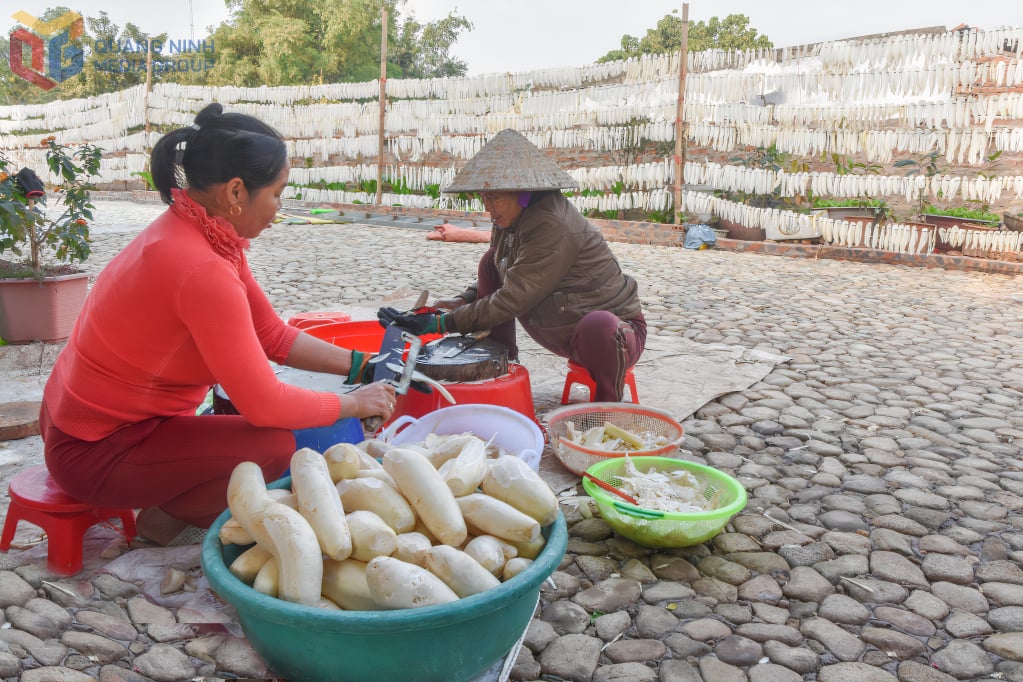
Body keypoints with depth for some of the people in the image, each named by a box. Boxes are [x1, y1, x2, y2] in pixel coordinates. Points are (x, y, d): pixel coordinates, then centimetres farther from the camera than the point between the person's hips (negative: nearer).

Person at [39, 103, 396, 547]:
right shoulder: (201, 269, -31)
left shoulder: (194, 232, -2)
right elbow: (267, 406, -28)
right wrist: (356, 402, -14)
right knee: (275, 447, -19)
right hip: (96, 452, -9)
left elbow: (273, 335, 2)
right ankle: (166, 518, 4)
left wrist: (360, 366, -3)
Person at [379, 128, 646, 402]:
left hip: (613, 324, -8)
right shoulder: (516, 218, -2)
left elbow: (513, 299, -28)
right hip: (558, 330, 8)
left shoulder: (553, 228, -29)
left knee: (599, 328, -44)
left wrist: (441, 323, -25)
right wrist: (464, 300, -7)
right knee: (493, 261, 1)